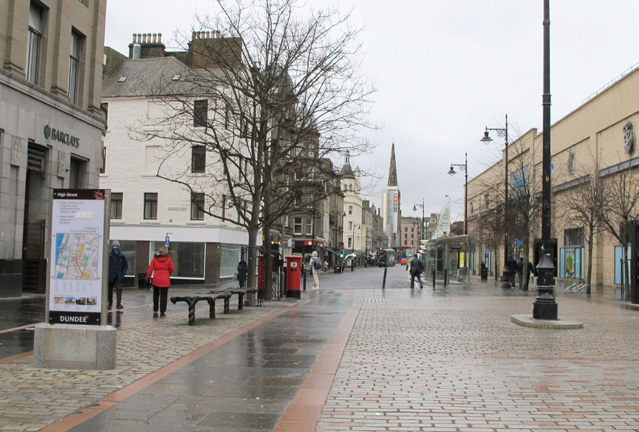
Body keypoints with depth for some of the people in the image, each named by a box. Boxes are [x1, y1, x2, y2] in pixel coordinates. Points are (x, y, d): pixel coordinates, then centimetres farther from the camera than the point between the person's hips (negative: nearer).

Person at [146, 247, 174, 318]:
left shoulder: (155, 259, -1)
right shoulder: (168, 259, 0)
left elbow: (150, 268, -4)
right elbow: (172, 269, 2)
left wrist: (148, 276, 7)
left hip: (156, 280, 1)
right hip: (165, 280, -1)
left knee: (156, 295, 15)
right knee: (163, 296, 5)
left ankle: (155, 311, 11)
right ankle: (162, 312, 6)